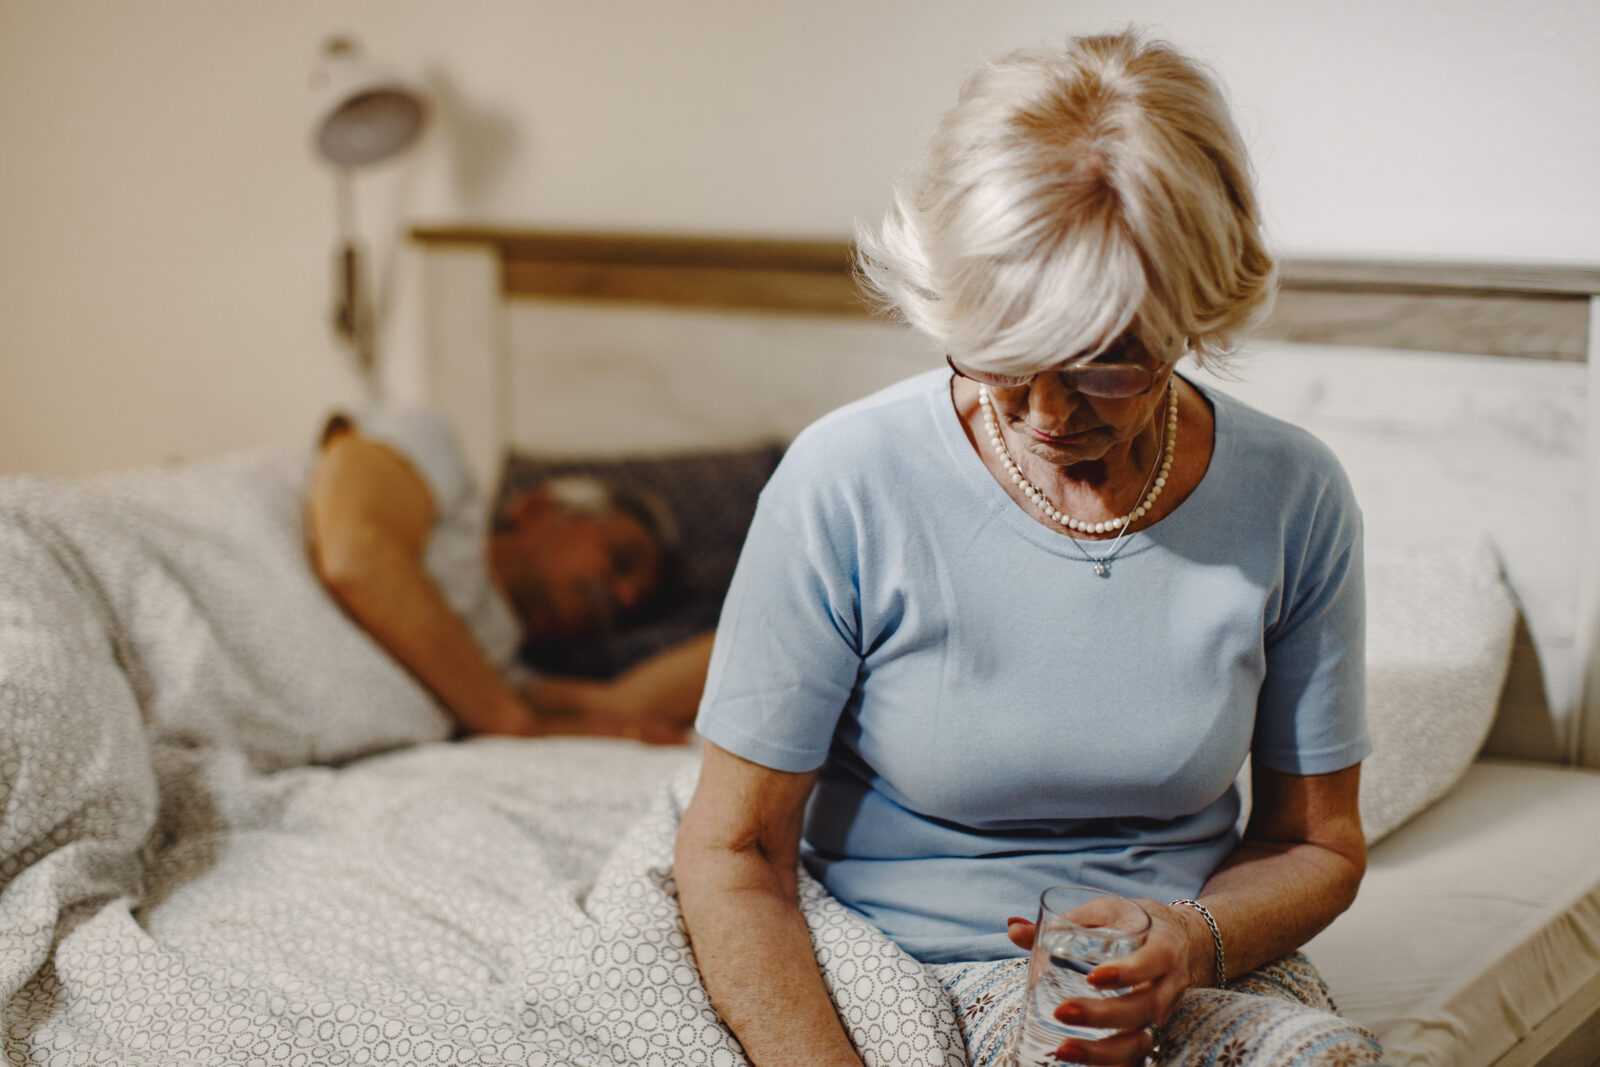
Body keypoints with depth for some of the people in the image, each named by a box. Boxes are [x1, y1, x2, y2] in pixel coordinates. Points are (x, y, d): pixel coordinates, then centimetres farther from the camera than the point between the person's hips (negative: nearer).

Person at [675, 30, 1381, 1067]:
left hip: (1193, 959, 4)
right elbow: (732, 851, -10)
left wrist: (1192, 943, -16)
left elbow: (1316, 842, 6)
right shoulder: (848, 482, -14)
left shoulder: (1294, 496, -5)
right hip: (907, 965, -3)